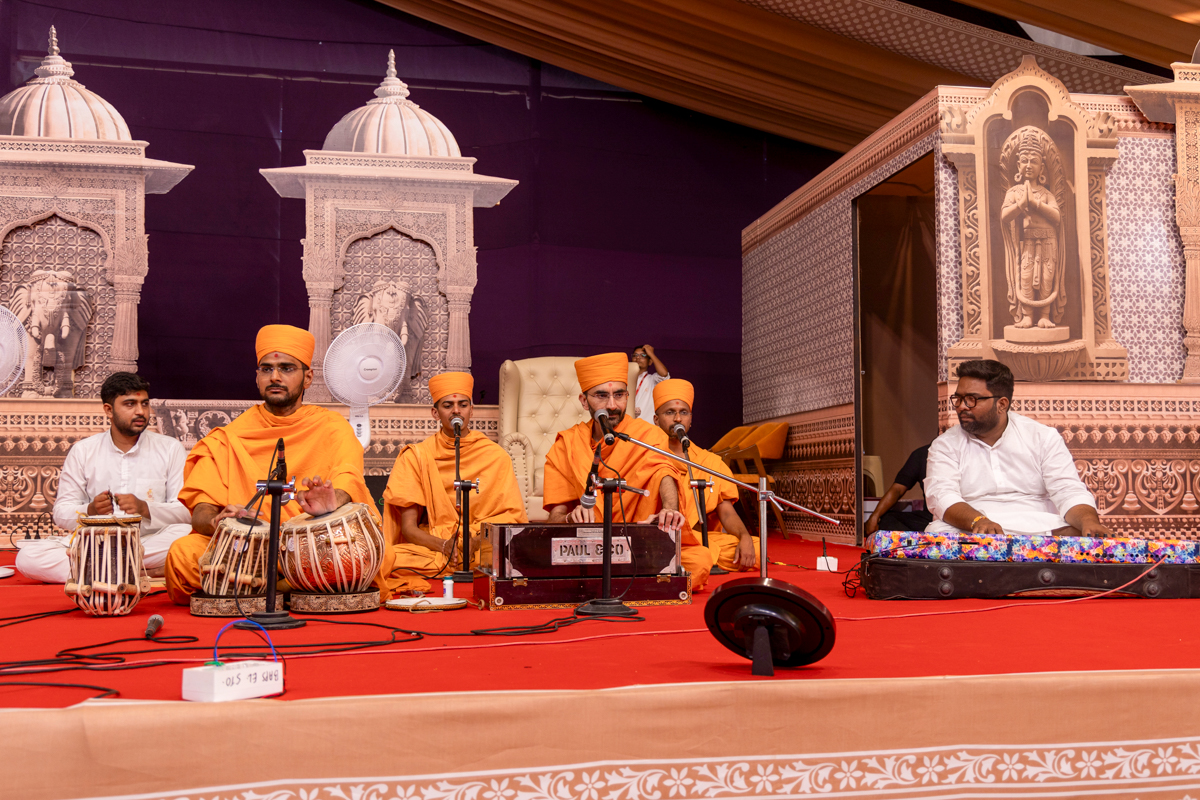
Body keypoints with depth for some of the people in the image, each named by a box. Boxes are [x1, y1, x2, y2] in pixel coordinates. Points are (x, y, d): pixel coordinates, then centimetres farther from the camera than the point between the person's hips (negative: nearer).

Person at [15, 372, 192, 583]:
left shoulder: (170, 449, 8)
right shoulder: (83, 451, 11)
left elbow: (186, 512, -1)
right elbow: (61, 512, 6)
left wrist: (145, 508, -19)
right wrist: (89, 511, -15)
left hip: (150, 541, -1)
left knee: (186, 534, -35)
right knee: (27, 557, -25)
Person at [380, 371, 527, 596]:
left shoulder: (495, 456, 7)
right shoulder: (417, 456, 6)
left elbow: (512, 517, 2)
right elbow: (408, 527, 2)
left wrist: (477, 541, -18)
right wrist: (443, 545, -19)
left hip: (483, 548, 0)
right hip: (429, 548, 1)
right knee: (389, 562, -32)